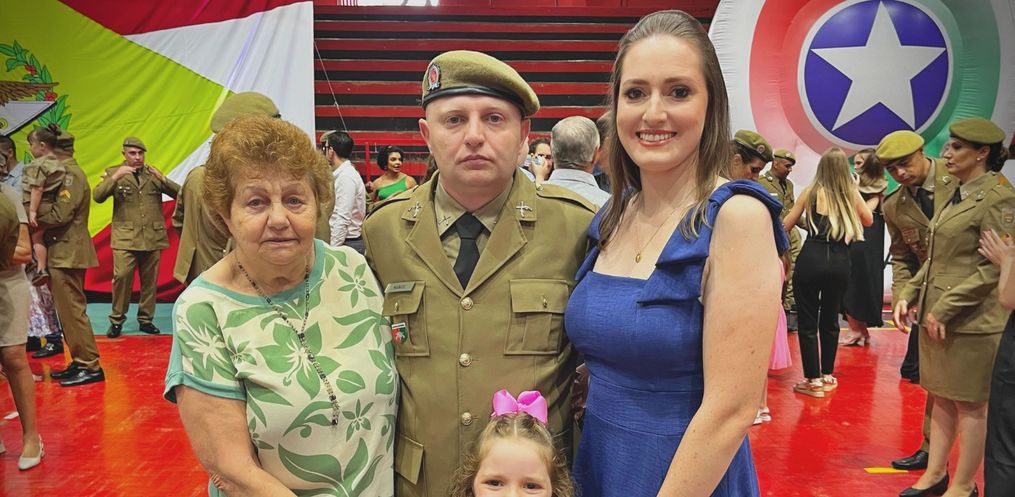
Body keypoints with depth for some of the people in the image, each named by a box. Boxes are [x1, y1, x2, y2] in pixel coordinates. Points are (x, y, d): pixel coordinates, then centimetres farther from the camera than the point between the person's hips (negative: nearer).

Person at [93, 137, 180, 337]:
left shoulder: (153, 173, 12)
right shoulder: (113, 172, 7)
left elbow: (179, 193, 4)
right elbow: (97, 196, -7)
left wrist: (162, 178, -12)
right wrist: (116, 177, -18)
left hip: (153, 236, 2)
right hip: (125, 237, -2)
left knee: (150, 280, 5)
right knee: (122, 276, -13)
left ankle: (145, 319, 17)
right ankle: (116, 320, 1)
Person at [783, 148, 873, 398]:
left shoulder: (811, 192, -1)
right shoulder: (852, 193, 4)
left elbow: (786, 225, 8)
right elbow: (869, 220, 23)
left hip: (811, 259, -3)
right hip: (839, 262, 3)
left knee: (808, 321, 5)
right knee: (830, 320, 18)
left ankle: (813, 380, 6)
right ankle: (827, 376, 27)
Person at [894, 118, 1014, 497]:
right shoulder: (956, 196, 13)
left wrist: (946, 308, -18)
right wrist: (909, 295, 7)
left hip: (971, 322, -8)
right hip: (935, 315, 8)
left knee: (970, 406, 5)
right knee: (942, 399, 16)